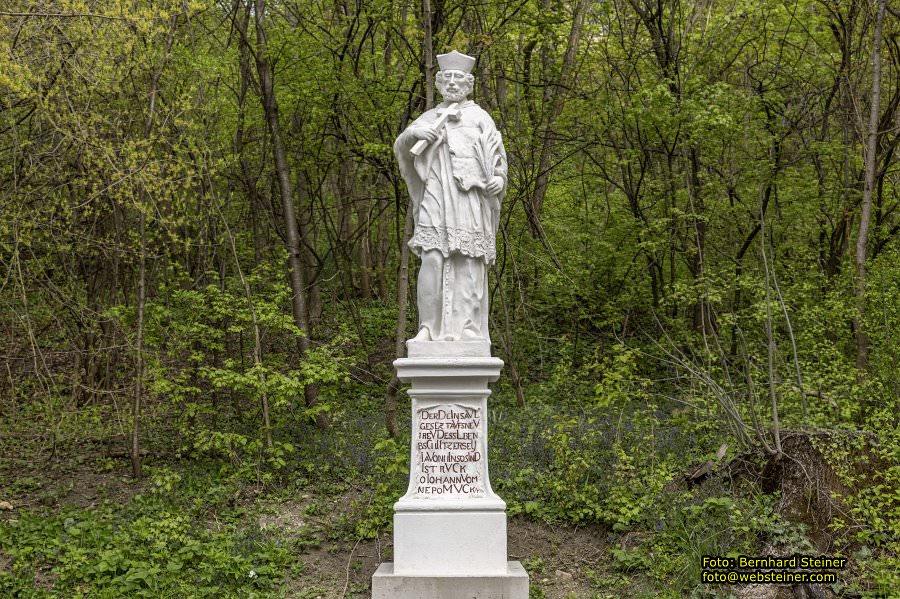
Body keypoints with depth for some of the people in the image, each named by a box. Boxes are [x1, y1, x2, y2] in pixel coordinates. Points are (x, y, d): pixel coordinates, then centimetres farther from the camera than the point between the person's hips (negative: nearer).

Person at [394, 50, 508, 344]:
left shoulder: (479, 118, 12)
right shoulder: (429, 118, 20)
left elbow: (497, 159, 7)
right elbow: (400, 149, 12)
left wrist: (499, 179, -14)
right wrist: (413, 134, -9)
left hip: (469, 201, -2)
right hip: (435, 201, 2)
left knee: (467, 265, -6)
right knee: (432, 262, -10)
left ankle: (466, 330, -5)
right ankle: (429, 327, -6)